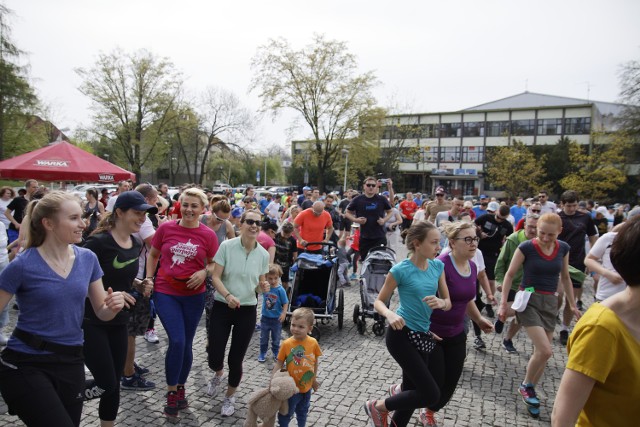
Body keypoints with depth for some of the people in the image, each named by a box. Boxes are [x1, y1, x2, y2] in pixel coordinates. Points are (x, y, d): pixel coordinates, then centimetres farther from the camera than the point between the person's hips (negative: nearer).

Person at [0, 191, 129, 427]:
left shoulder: (88, 258, -1)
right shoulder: (22, 265, -14)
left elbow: (102, 313, 4)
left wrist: (114, 306, -17)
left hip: (71, 362, 5)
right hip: (26, 364, -4)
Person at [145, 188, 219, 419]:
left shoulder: (208, 235, -6)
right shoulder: (165, 228, -5)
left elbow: (214, 263, 5)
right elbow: (153, 255, 10)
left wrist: (204, 272, -15)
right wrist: (149, 278, 1)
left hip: (193, 295, 1)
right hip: (165, 292, -1)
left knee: (186, 344, 12)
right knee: (177, 341, -11)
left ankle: (180, 388, 36)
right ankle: (171, 392, 13)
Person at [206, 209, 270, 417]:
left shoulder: (263, 254, -3)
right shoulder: (226, 246, -11)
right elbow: (216, 277, -11)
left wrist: (263, 287, -15)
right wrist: (228, 295, -28)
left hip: (247, 311, 1)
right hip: (222, 307, -1)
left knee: (236, 359, 5)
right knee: (214, 357, 2)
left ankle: (230, 396, 35)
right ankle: (218, 375, 42)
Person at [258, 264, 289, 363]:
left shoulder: (280, 290, -17)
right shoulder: (265, 287, -11)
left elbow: (285, 303, -11)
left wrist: (284, 313, -21)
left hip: (276, 318, -2)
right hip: (265, 317, 2)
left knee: (276, 338, 16)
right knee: (263, 338, 15)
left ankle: (276, 352, 34)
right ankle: (262, 353, 30)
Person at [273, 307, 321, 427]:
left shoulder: (313, 343, -13)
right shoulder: (287, 344, -20)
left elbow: (315, 362, 2)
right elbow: (279, 363, -12)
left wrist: (314, 379, 12)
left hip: (306, 387, 3)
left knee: (303, 411, 26)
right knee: (286, 412, 15)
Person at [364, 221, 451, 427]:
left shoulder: (438, 266, 1)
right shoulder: (401, 270, -16)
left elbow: (448, 302, 5)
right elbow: (379, 301, -7)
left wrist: (440, 303, -18)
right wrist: (390, 314, -28)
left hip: (423, 335, 7)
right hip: (401, 335, -6)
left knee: (412, 389, 17)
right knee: (431, 394, -7)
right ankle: (377, 406, 13)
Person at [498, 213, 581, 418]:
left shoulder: (563, 248, 2)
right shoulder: (526, 247, -12)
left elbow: (565, 278, 15)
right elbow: (510, 275, -6)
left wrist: (573, 305, 17)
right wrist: (503, 303, -9)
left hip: (550, 303, 5)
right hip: (528, 300, -5)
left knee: (541, 352, 8)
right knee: (544, 351, -15)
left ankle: (530, 389, 27)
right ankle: (526, 386, 10)